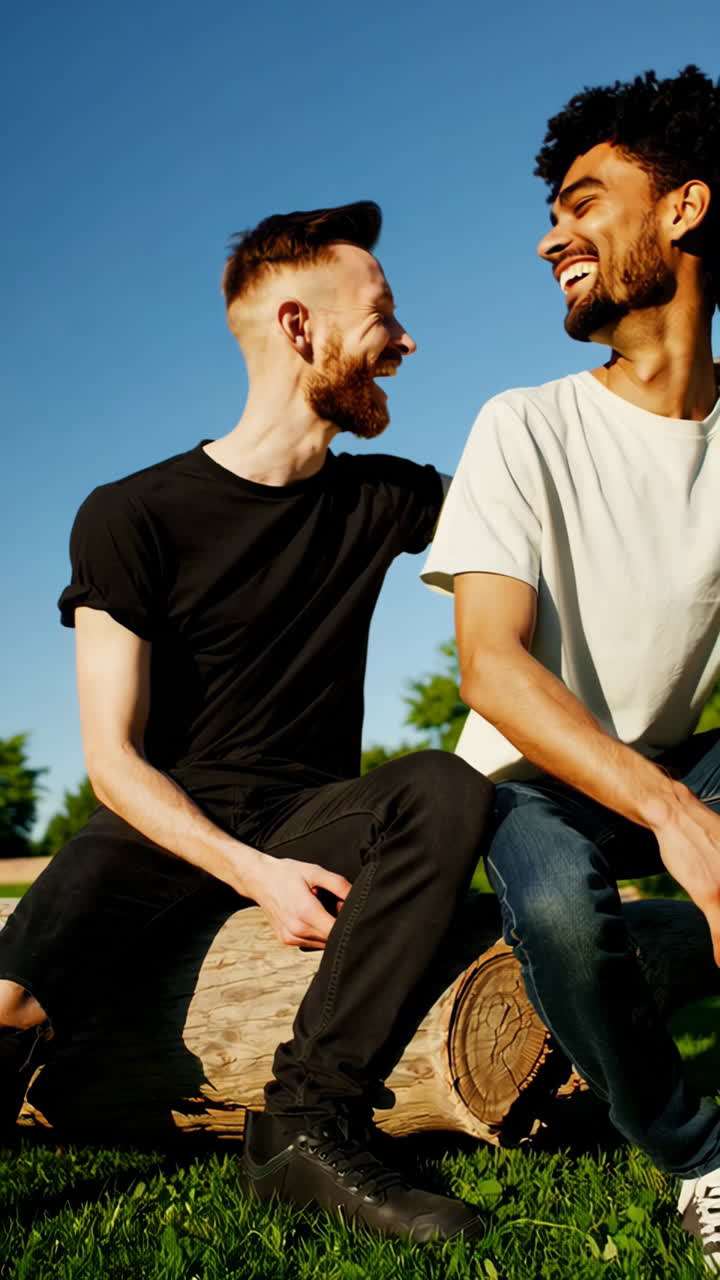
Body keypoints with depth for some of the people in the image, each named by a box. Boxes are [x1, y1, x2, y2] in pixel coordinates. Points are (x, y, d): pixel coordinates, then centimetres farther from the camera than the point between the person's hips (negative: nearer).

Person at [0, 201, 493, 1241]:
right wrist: (253, 873, -23)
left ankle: (310, 1124, -28)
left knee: (446, 792, -31)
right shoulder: (130, 517, -6)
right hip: (167, 825, -3)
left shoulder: (379, 500, 6)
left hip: (310, 814, 4)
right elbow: (114, 757, -9)